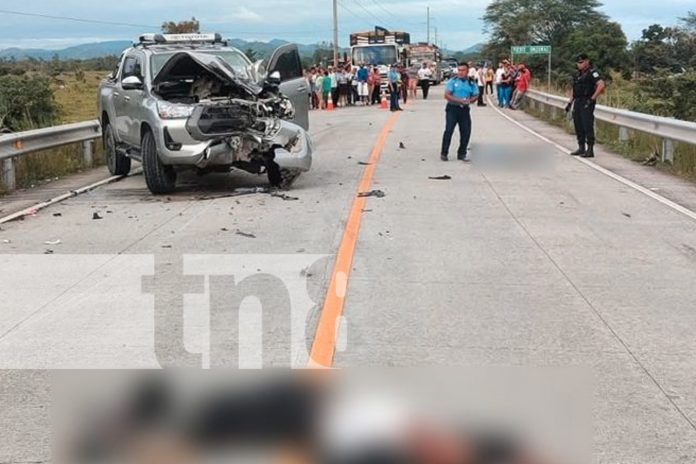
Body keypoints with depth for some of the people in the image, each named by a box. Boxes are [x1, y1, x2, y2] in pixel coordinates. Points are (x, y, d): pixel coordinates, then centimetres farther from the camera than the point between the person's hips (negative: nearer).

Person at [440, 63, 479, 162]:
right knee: (449, 130, -9)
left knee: (466, 131, 1)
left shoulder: (471, 83, 7)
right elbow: (446, 95, -9)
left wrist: (469, 100, -13)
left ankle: (462, 154, 14)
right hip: (452, 108, -3)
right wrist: (459, 100, -19)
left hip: (464, 109, 3)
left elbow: (476, 96, 10)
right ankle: (444, 153, 0)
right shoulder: (452, 81, -3)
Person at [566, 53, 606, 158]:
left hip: (587, 103, -8)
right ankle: (581, 148, 20)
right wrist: (570, 102, 18)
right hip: (577, 103, 8)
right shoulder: (578, 74, 17)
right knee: (578, 127, 11)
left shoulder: (592, 73, -8)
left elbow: (602, 85, -21)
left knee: (588, 127, -9)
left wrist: (592, 98, -22)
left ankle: (590, 150, -7)